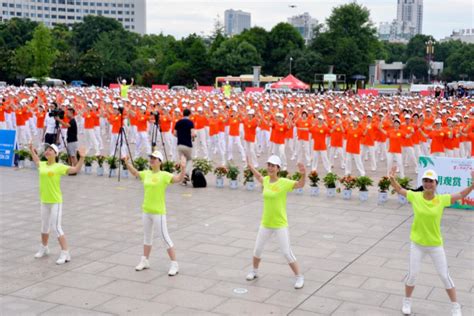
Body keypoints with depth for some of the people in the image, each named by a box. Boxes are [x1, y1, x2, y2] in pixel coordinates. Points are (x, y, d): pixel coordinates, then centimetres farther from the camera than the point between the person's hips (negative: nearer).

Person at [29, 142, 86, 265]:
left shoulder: (59, 167, -13)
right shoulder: (42, 165, 4)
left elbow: (76, 169, -20)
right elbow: (37, 161, 30)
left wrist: (82, 158, -31)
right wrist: (32, 150, 37)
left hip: (56, 202, -6)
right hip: (44, 201, 6)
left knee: (56, 227, -8)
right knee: (44, 226, 21)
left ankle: (65, 253, -2)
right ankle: (44, 248, 41)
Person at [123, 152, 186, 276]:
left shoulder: (164, 175, -13)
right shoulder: (147, 174, 7)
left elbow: (179, 179, -26)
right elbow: (135, 173, 25)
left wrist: (183, 168, -41)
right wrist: (127, 163, 16)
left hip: (158, 212, -7)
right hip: (146, 211, 7)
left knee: (165, 238, -4)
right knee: (147, 237, 19)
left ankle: (174, 265, 3)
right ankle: (145, 261, 34)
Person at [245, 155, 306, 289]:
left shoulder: (284, 182, -15)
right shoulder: (266, 180, 1)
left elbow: (300, 184, -27)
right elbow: (260, 177, 24)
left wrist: (303, 174, -45)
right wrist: (250, 166, 26)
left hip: (280, 224, -5)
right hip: (265, 223, 6)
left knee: (287, 253, -5)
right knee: (257, 249, 17)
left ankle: (299, 277, 11)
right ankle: (254, 271, 42)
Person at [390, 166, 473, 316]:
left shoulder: (442, 199, -11)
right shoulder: (415, 196, -10)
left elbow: (461, 194, -4)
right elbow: (399, 190, 1)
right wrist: (392, 179, -19)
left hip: (435, 244, 0)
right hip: (417, 243, 0)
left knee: (444, 276, 9)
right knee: (412, 274, 9)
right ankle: (407, 301, 33)